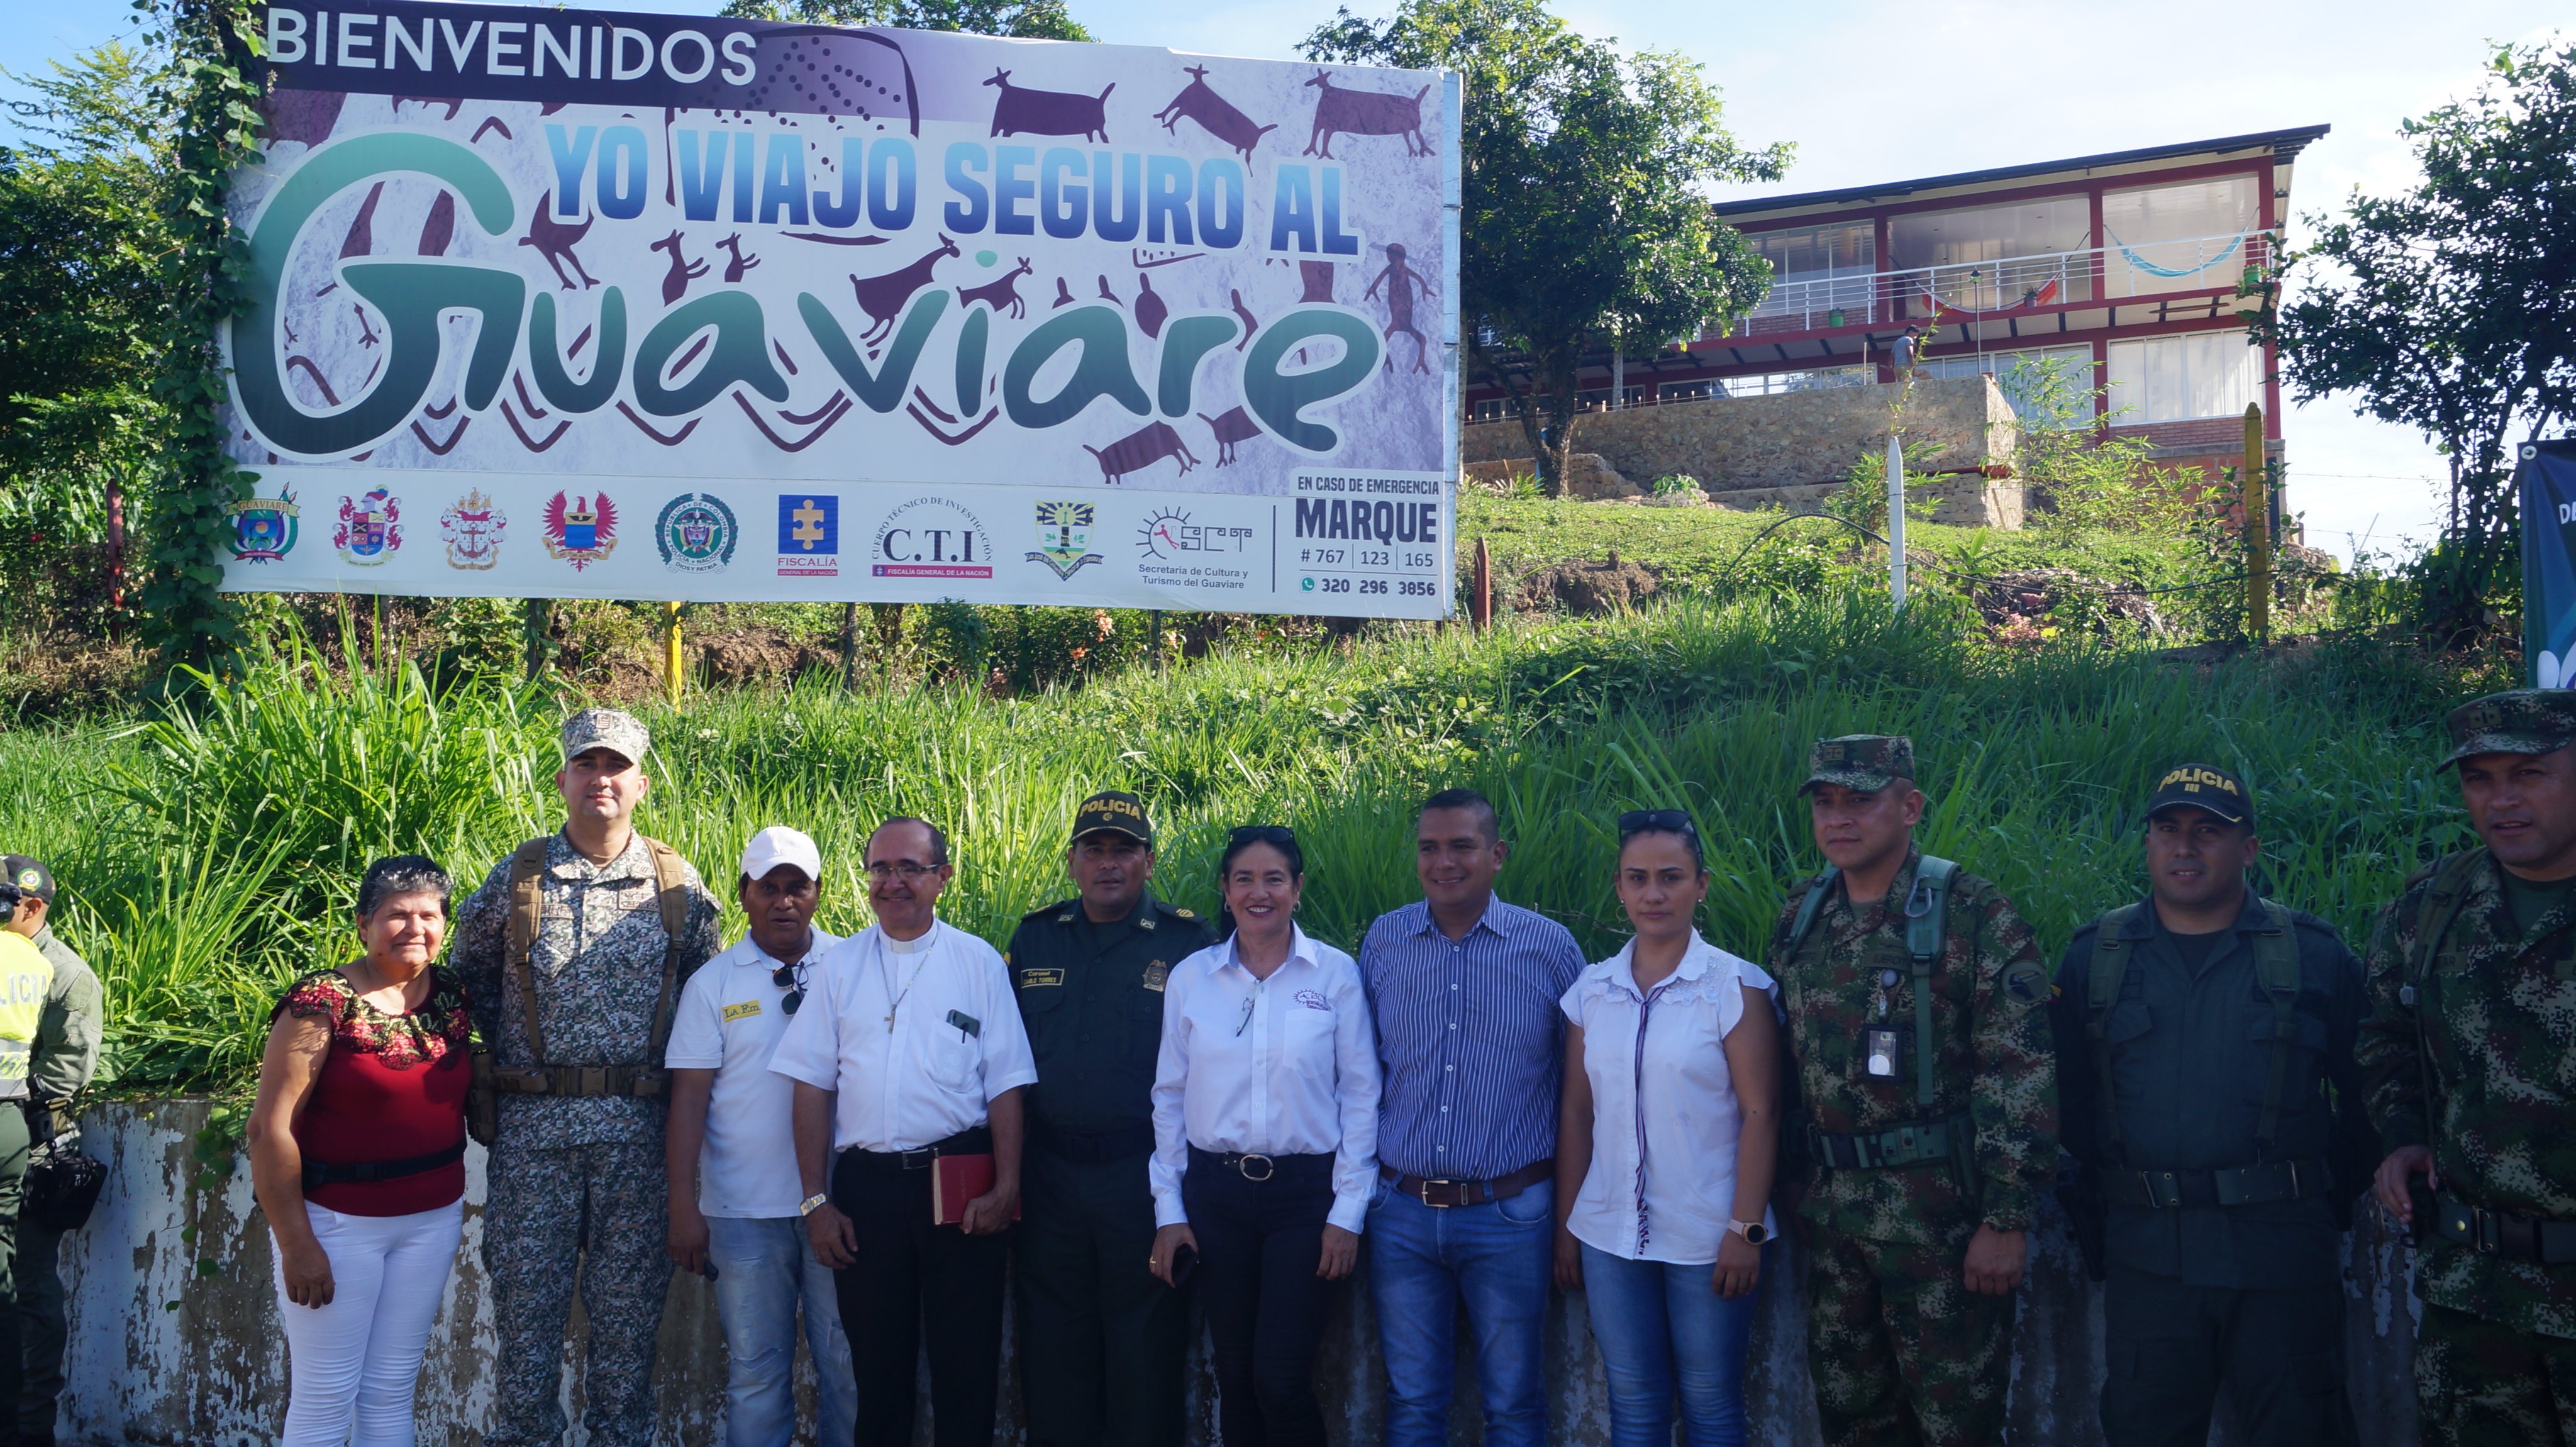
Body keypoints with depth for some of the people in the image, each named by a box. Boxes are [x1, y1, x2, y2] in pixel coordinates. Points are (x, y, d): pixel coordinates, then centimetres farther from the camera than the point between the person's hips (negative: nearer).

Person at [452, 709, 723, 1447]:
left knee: (629, 1309, 6)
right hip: (533, 1128, 0)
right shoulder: (516, 878, 4)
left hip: (637, 1131, 0)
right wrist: (508, 1056, 9)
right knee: (527, 1303, 5)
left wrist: (674, 1075, 5)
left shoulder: (678, 884, 4)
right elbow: (469, 976, 15)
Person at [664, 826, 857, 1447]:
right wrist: (684, 1208, -5)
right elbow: (689, 1099, 1)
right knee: (755, 1371, 8)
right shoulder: (712, 983, 3)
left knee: (850, 1363, 7)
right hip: (745, 1210, 0)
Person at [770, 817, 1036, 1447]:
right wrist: (815, 1200, 0)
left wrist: (1006, 1187, -9)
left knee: (966, 1365, 4)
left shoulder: (978, 962, 2)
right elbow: (813, 1086, 6)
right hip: (866, 1183, 2)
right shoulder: (839, 965, 7)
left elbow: (1006, 1086, 0)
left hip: (961, 1186, -1)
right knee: (878, 1364, 11)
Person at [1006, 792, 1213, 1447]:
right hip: (1050, 1169, 3)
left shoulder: (1187, 942, -2)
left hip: (1144, 1171, -3)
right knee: (1052, 1350, 13)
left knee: (1145, 1352, 6)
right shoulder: (1035, 937, 9)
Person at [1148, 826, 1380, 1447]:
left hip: (1305, 1192, -2)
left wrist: (1348, 1211, -5)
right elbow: (1169, 1097, 7)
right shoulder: (1191, 977, 3)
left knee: (1280, 1380, -5)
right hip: (1215, 1192, 2)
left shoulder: (1336, 973, -3)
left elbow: (1360, 1095, -2)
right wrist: (1169, 1209, 4)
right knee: (1235, 1376, 9)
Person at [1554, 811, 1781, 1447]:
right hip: (1610, 1237, 3)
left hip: (1708, 1238, -3)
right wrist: (1565, 1225, 8)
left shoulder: (1737, 986, -7)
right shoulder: (1590, 991, 5)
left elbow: (1759, 1114, -9)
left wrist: (1746, 1230, -13)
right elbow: (1577, 1115, 8)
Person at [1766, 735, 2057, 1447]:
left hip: (1942, 1215, -6)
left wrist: (2006, 1220, -17)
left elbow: (2020, 1074, -15)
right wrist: (1800, 1177, 13)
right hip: (1833, 1210, 6)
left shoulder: (1973, 915, -12)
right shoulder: (1799, 920, 7)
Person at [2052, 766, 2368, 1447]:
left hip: (2285, 1256, -1)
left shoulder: (2316, 955, 3)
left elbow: (2364, 1094, 9)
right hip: (2147, 1256, 1)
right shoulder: (2092, 958, 5)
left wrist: (2338, 1199, 6)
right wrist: (2094, 1207, 6)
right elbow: (2071, 1101, 10)